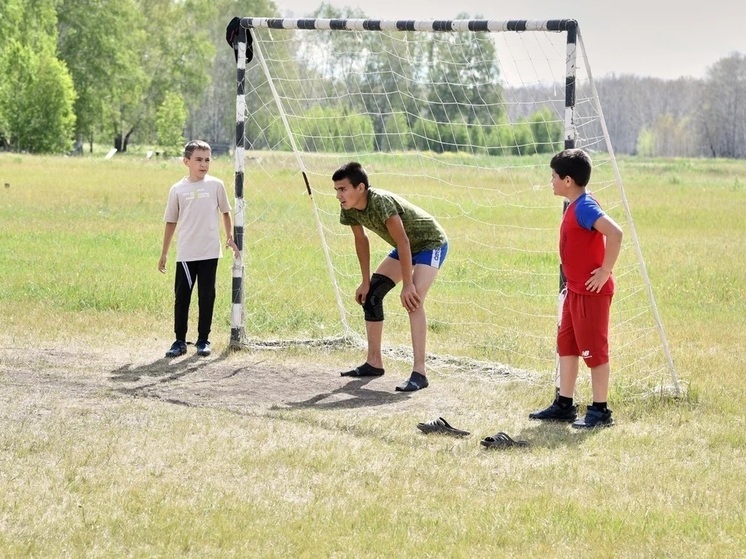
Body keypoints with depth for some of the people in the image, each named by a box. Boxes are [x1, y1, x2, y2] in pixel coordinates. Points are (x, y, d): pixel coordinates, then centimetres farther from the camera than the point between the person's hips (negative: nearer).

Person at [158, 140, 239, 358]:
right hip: (185, 254, 0)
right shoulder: (177, 189, 2)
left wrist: (230, 238, 7)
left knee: (207, 296, 4)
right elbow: (171, 222, 8)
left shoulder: (216, 185, 1)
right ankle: (180, 341, 9)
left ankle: (203, 340, 14)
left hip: (210, 252, 0)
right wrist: (164, 254, 10)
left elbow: (225, 212, 14)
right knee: (181, 296, 2)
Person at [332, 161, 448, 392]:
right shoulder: (349, 210, -12)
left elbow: (403, 242, -34)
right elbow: (361, 240, 4)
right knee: (370, 294, 6)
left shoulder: (381, 202, -36)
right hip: (406, 248, 9)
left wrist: (408, 285, -32)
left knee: (412, 300, -26)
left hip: (431, 244, -9)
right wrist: (366, 282, 4)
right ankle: (374, 363, 17)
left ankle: (419, 373, -29)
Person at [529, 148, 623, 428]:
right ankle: (564, 405, 23)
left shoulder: (584, 207, -19)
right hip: (575, 290, 10)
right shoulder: (575, 206, 11)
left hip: (591, 291, -10)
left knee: (593, 349, -3)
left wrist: (605, 271, -26)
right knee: (566, 345, 15)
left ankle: (600, 411, 4)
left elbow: (615, 233, -33)